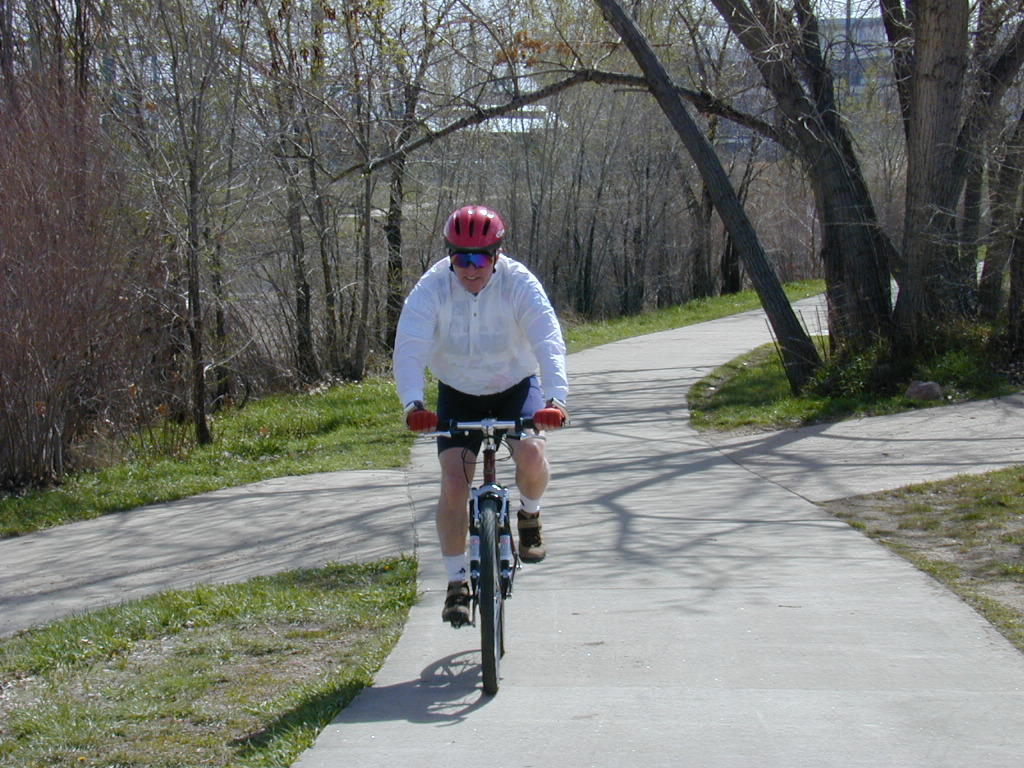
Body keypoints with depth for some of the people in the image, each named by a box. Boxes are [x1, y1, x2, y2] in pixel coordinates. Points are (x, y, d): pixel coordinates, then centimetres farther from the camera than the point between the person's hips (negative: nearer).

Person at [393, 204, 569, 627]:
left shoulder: (519, 283, -22)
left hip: (516, 386, -1)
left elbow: (549, 341, -32)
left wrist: (555, 398, -49)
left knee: (531, 454, -28)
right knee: (453, 485, -14)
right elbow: (409, 349, -30)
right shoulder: (432, 287, -20)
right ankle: (457, 583, 0)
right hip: (458, 394, 1)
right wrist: (413, 403, -48)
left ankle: (529, 515, 5)